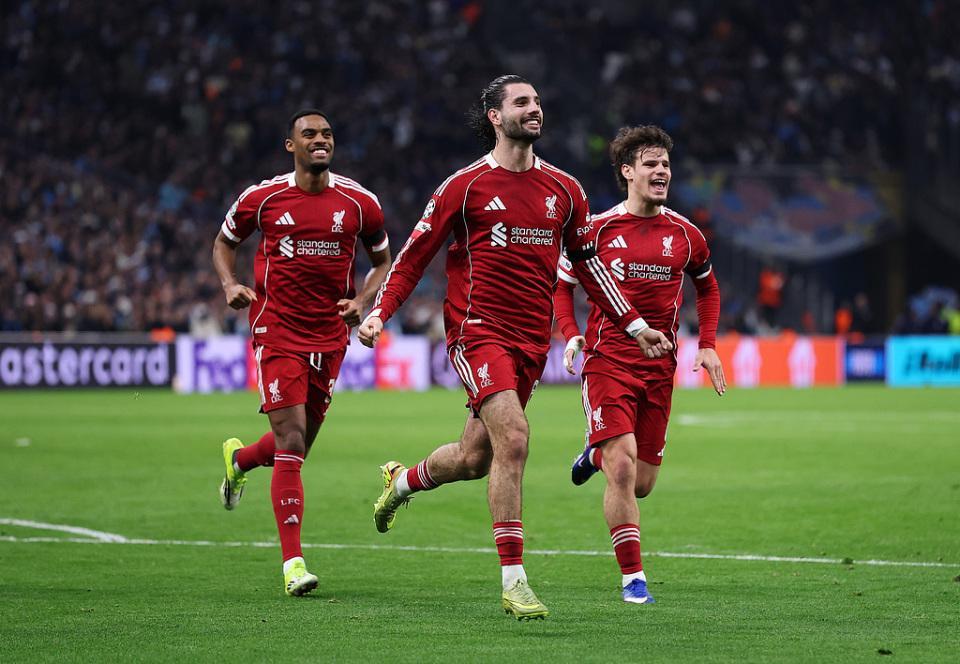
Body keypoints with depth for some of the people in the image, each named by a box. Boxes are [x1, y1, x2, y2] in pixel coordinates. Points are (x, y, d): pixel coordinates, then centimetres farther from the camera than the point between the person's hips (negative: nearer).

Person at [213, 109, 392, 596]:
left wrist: (363, 300, -1)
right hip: (277, 332, -3)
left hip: (330, 337, 3)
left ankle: (239, 459, 49)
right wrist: (230, 285, -3)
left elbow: (383, 260, 17)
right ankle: (293, 564, -11)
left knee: (299, 443, 13)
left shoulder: (359, 203, 2)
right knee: (291, 443, -13)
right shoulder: (262, 199, -2)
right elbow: (224, 242, 15)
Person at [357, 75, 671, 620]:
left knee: (474, 460, 11)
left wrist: (635, 325, 19)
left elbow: (588, 263, 21)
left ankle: (402, 481, 45)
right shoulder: (466, 186, -3)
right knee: (513, 436, -22)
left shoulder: (564, 190, 10)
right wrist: (379, 313, -9)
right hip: (478, 330, -5)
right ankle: (513, 581, -19)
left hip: (532, 341, 5)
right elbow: (416, 254, 2)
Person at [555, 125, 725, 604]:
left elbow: (707, 287, 22)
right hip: (607, 362, -4)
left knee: (642, 484, 7)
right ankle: (633, 578, -9)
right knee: (623, 469, -17)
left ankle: (596, 455, 43)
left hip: (659, 368, 4)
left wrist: (707, 345, 10)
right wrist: (571, 335, -9)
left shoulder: (684, 234, 5)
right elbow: (562, 285, 8)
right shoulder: (598, 229, -3)